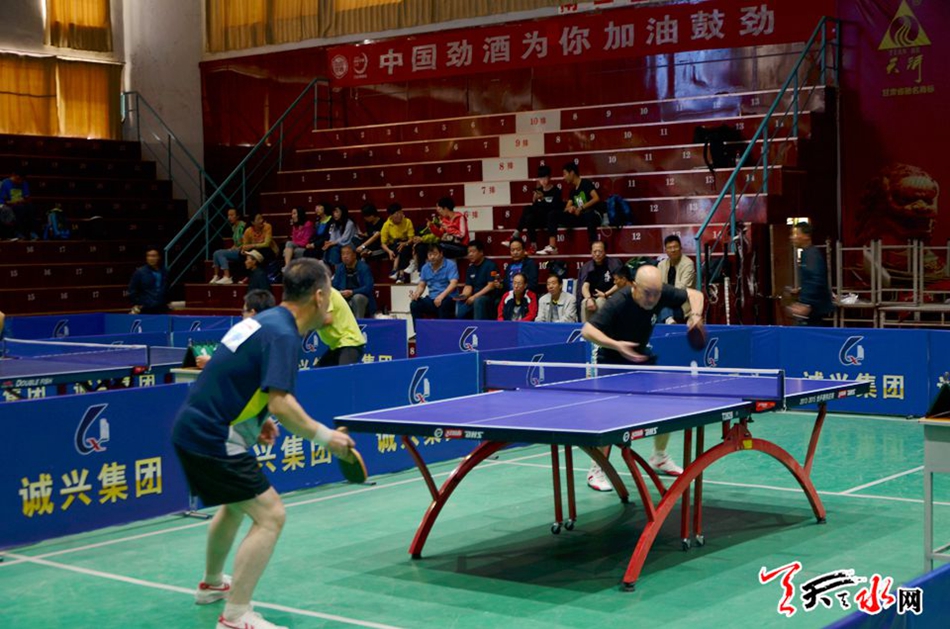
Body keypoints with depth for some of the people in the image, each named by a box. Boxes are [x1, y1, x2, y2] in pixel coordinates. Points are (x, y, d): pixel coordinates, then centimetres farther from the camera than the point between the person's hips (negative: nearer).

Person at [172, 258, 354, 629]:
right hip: (211, 437, -10)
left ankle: (211, 584, 50)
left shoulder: (267, 321, 11)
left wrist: (255, 421, 15)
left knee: (236, 504, 31)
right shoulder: (282, 335, -19)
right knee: (270, 515, -12)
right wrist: (324, 437, -20)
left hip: (193, 427, 10)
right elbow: (280, 403, -29)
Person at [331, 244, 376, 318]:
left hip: (363, 298, -3)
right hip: (346, 299, 3)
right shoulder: (339, 268, 5)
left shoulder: (363, 267, -10)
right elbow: (334, 286, 5)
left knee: (357, 297, -36)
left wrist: (352, 292, -32)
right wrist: (340, 293, -20)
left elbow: (368, 287, -19)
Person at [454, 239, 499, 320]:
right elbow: (468, 286, 11)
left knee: (478, 301, -38)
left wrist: (475, 297, -19)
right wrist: (463, 296, -12)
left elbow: (491, 286, -14)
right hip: (473, 298, 6)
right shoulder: (470, 267, 15)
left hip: (489, 297, -6)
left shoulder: (490, 265, -6)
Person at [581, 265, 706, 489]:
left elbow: (695, 294, -3)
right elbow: (587, 330, -36)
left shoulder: (661, 294, -18)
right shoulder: (618, 303, -32)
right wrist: (616, 345, -50)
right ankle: (596, 470, -7)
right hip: (612, 361, -6)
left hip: (642, 358, 6)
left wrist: (695, 314, -24)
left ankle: (659, 457, 26)